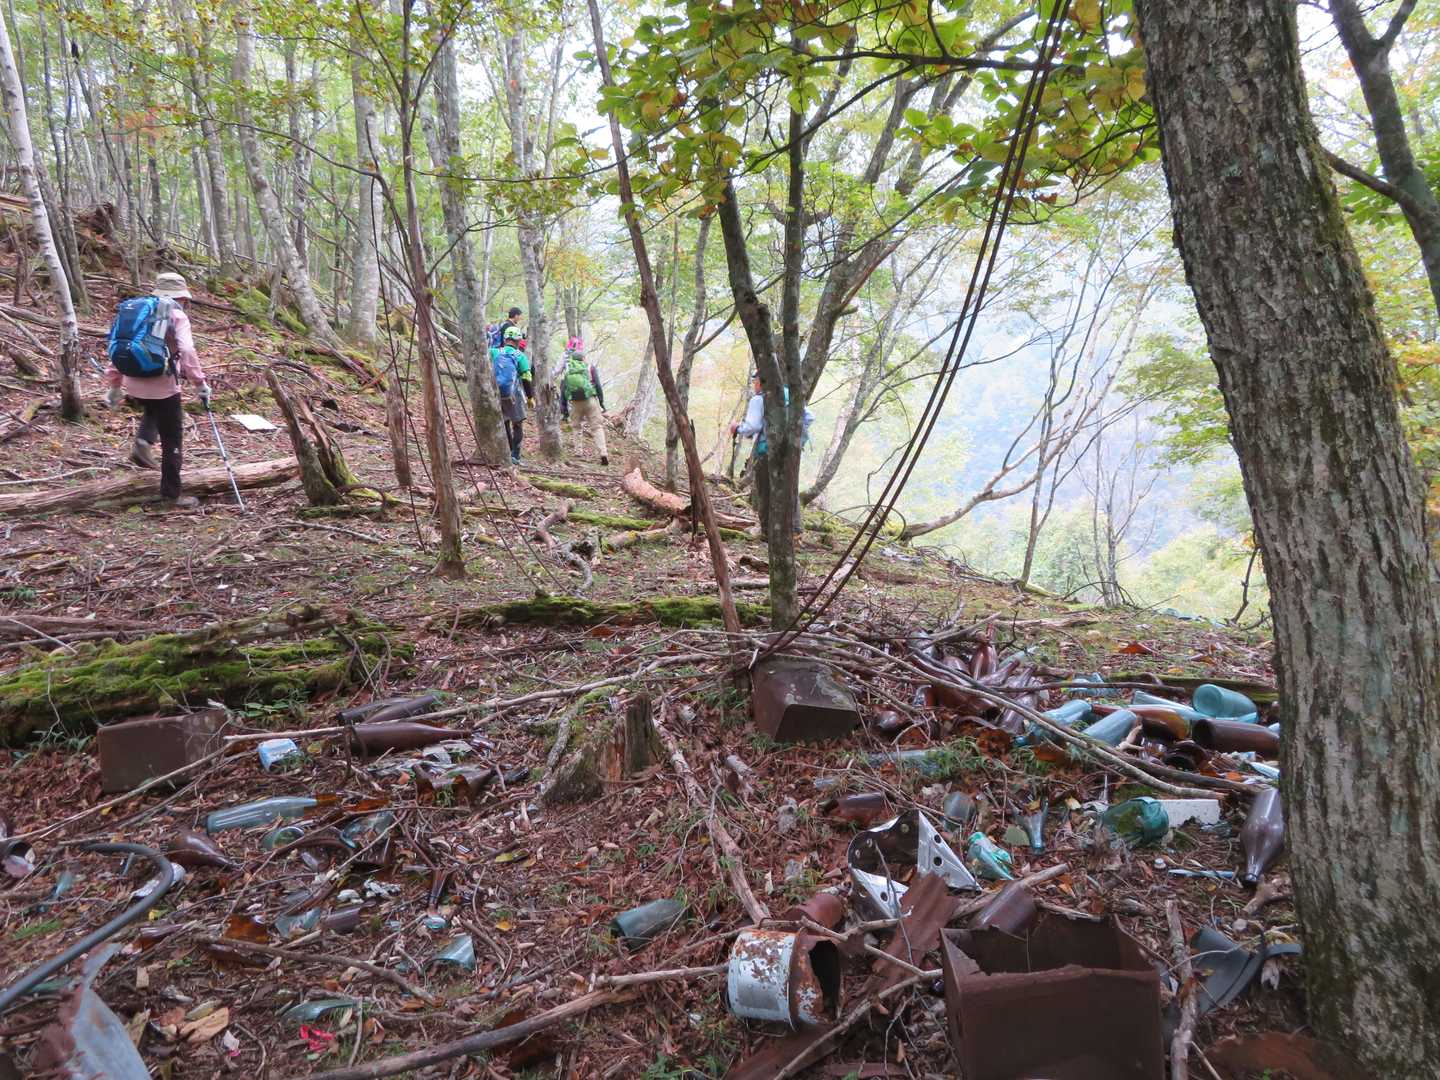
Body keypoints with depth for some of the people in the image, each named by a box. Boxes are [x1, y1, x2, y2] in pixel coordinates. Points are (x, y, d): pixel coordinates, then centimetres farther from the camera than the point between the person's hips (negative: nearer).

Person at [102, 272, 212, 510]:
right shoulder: (177, 316, -2)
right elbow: (187, 352, -17)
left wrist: (113, 384, 23)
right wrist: (200, 383, -14)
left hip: (134, 383, 6)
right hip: (163, 385, -6)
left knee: (153, 410, 38)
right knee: (172, 440, 4)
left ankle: (143, 442, 11)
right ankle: (171, 494, 7)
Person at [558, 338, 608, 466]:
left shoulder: (565, 369, 4)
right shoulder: (590, 367, 1)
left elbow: (562, 391, 3)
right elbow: (598, 386, 0)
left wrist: (563, 408, 8)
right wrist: (602, 403, 8)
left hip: (575, 403, 1)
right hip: (590, 400, -1)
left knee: (578, 424, 21)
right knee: (597, 427, 2)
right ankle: (603, 453, -9)